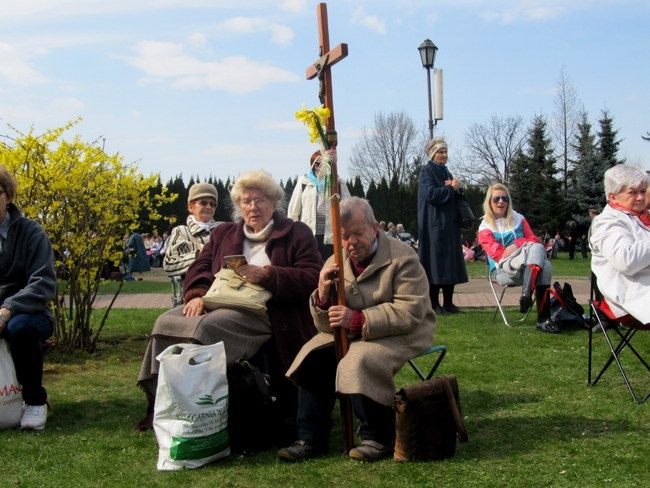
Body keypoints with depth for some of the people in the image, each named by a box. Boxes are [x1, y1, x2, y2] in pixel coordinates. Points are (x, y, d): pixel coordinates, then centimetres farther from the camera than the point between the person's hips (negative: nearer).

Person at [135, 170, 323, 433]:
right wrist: (198, 293, -6)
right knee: (166, 322, -20)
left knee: (204, 327, -32)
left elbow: (312, 279, -2)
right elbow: (199, 267, 17)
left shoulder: (297, 233, 10)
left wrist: (267, 275, -15)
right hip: (220, 303, 6)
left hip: (261, 310, -6)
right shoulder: (223, 233, 26)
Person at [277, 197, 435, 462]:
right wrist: (322, 297, -19)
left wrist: (358, 320, -30)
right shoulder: (336, 263, 3)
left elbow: (410, 313, -22)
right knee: (314, 356, -15)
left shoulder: (402, 258, -13)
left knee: (360, 359, -32)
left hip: (402, 334, -6)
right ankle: (311, 438, -4)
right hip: (350, 335, 6)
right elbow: (326, 325, 5)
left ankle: (378, 438, -13)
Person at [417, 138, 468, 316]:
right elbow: (431, 194, -20)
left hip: (449, 224, 8)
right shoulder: (426, 171, -5)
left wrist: (457, 189, -5)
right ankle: (434, 304, -4)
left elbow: (455, 197, 17)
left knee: (450, 263, 7)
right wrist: (451, 188, -8)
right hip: (434, 225, -8)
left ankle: (448, 303, 12)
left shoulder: (445, 171, 18)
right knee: (436, 263, -8)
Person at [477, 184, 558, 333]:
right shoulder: (485, 227, 9)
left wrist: (517, 244, -10)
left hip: (527, 267, 4)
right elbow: (496, 252, -5)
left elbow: (534, 240, 11)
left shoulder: (518, 219, 22)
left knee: (545, 266, -33)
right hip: (504, 269, -4)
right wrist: (527, 249, -14)